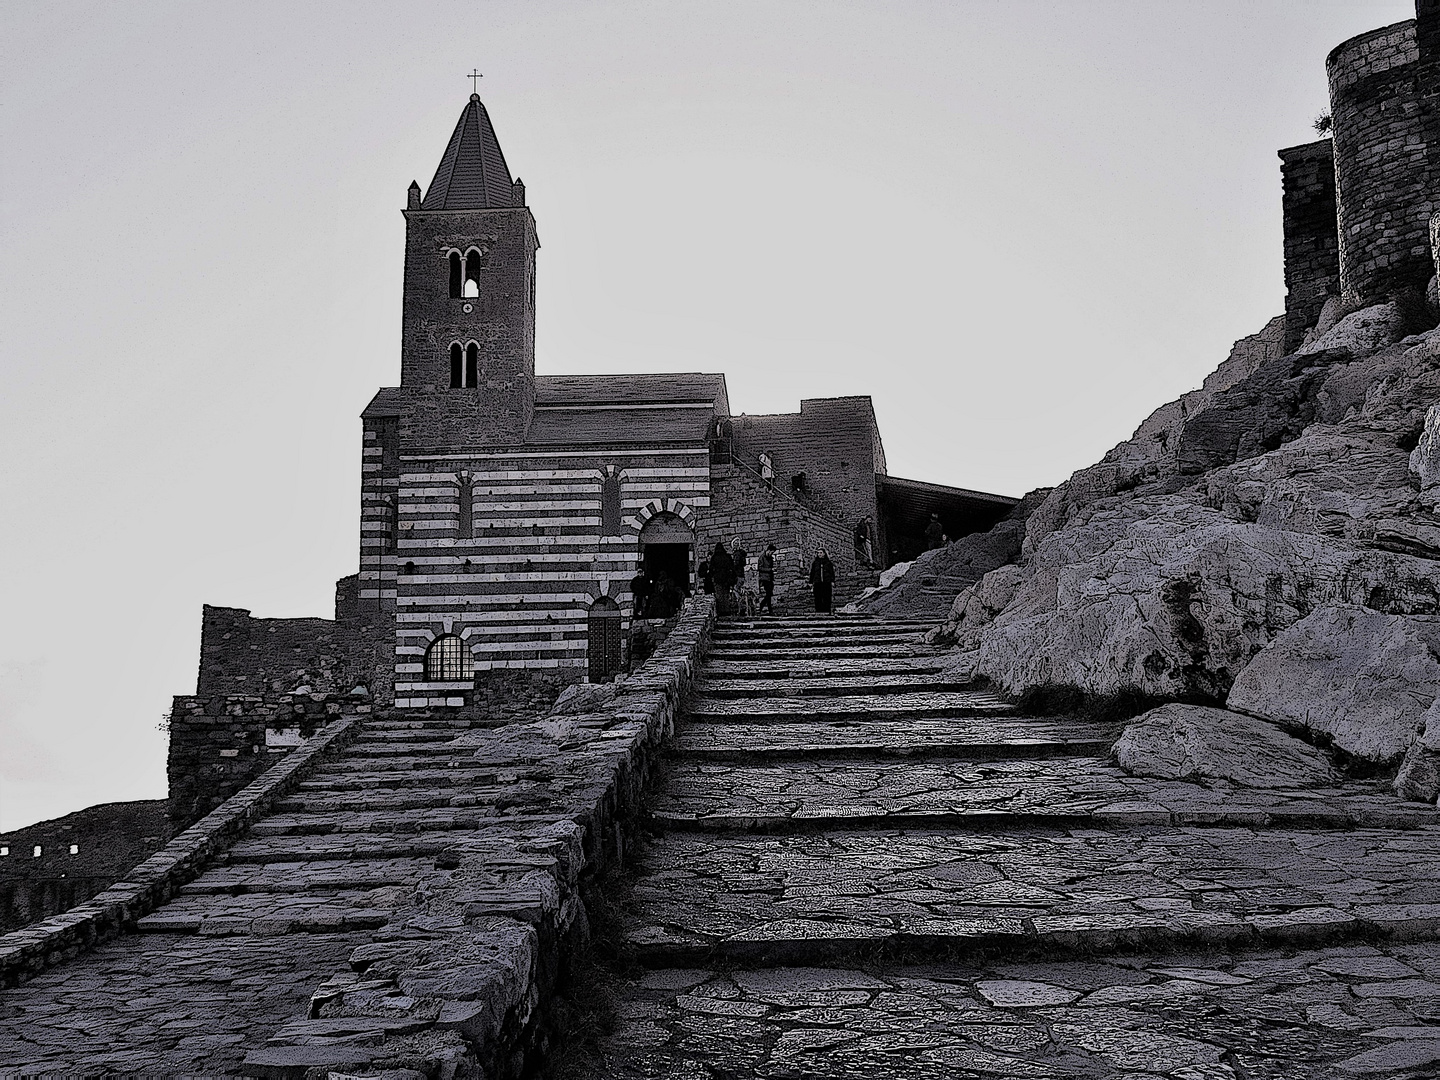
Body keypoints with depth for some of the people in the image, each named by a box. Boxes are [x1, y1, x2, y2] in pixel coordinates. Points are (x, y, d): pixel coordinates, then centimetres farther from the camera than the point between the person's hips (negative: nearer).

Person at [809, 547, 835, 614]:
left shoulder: (828, 562, 11)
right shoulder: (815, 563, 14)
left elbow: (832, 572, 10)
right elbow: (812, 573, 15)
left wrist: (832, 581, 0)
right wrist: (811, 582, 9)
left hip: (827, 583, -1)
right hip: (817, 583, 1)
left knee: (826, 597, -6)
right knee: (818, 597, -5)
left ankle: (826, 611, -6)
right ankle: (819, 610, -3)